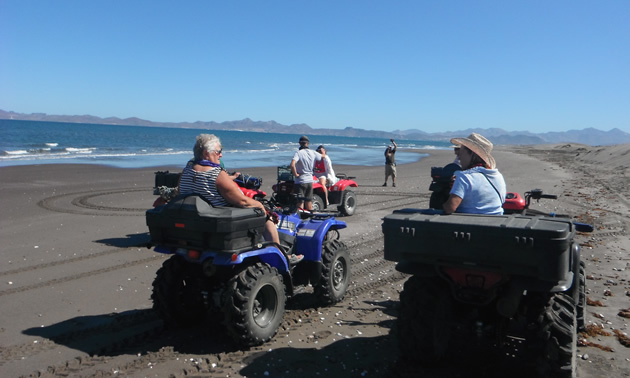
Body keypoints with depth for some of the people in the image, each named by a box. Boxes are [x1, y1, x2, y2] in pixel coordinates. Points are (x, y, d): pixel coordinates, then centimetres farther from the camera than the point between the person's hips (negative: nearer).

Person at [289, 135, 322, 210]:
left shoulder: (298, 153, -14)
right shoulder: (313, 153, 1)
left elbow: (292, 165, -29)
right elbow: (322, 157, 20)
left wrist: (295, 174, -16)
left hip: (300, 181, -5)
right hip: (310, 180, 5)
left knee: (300, 202, -1)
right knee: (309, 201, 15)